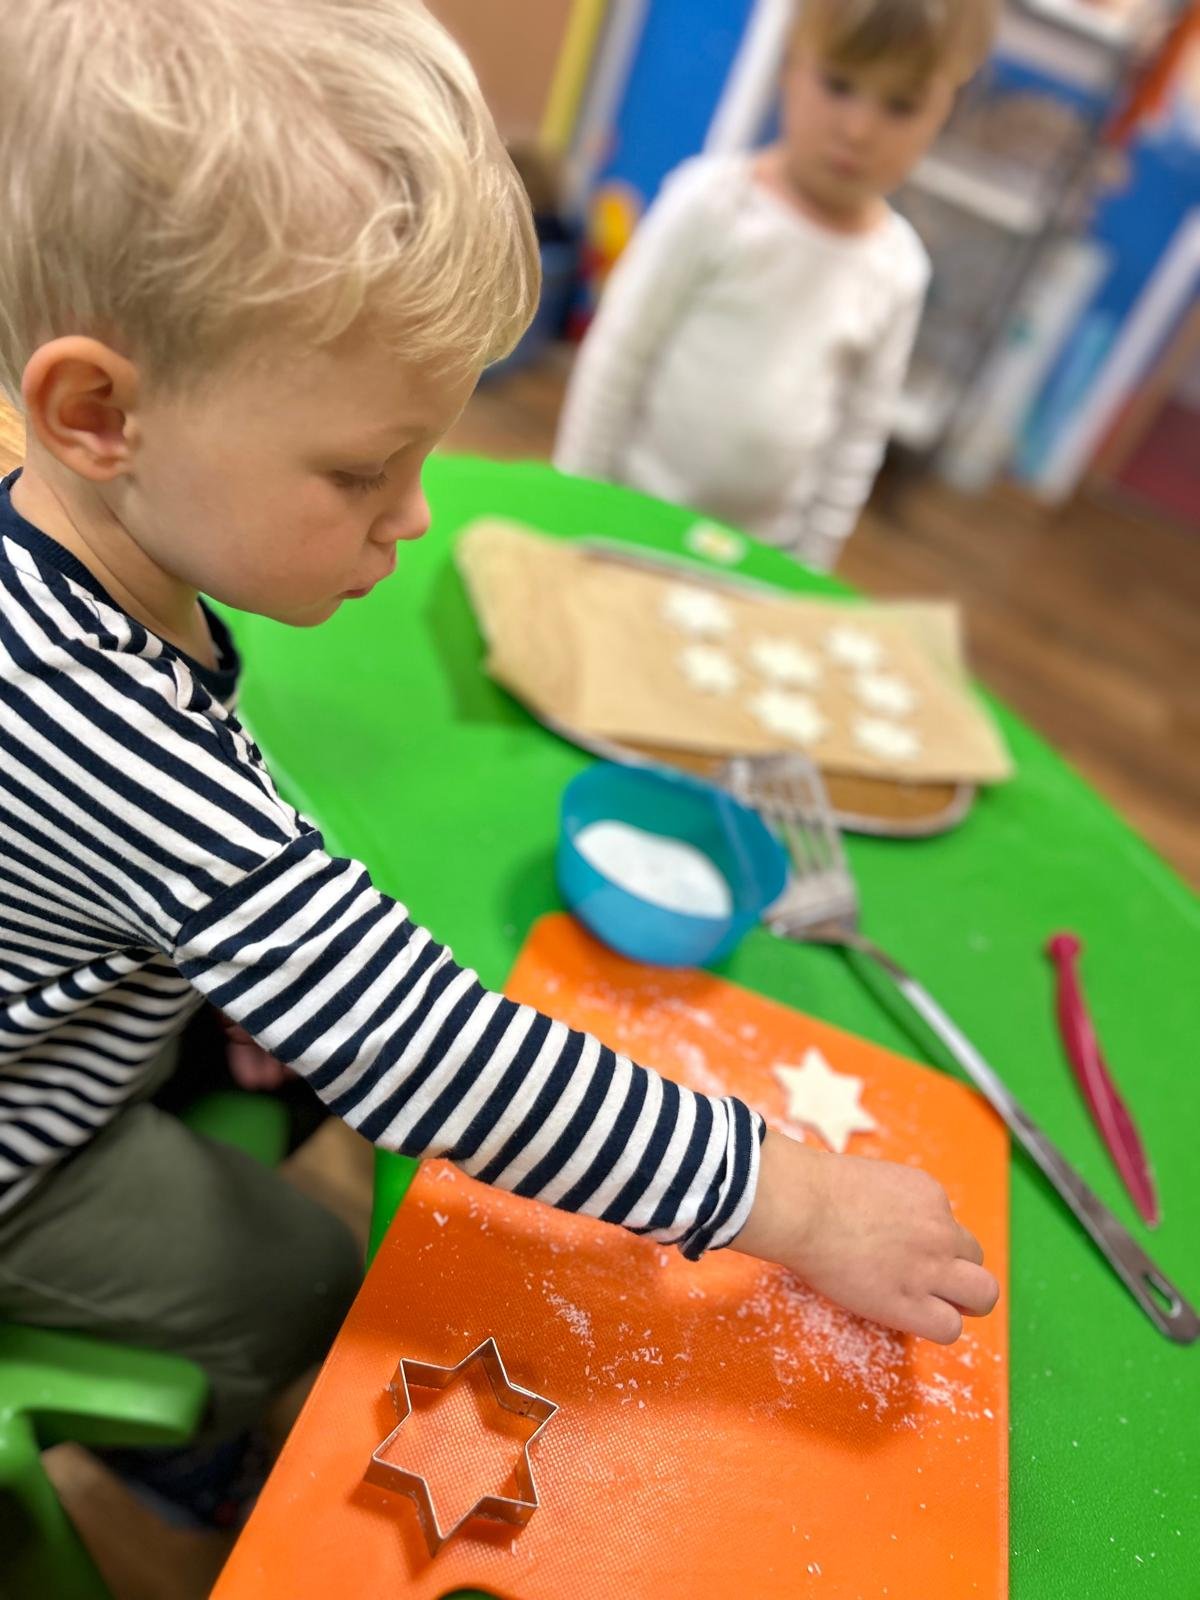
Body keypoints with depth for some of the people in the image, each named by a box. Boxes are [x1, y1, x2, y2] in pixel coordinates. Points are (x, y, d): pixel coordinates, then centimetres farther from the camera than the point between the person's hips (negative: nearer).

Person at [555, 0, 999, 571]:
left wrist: (812, 559, 5)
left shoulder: (900, 268, -4)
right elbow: (616, 354, -11)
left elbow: (862, 429, 3)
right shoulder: (715, 198, -15)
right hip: (633, 506, -2)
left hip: (763, 548, 3)